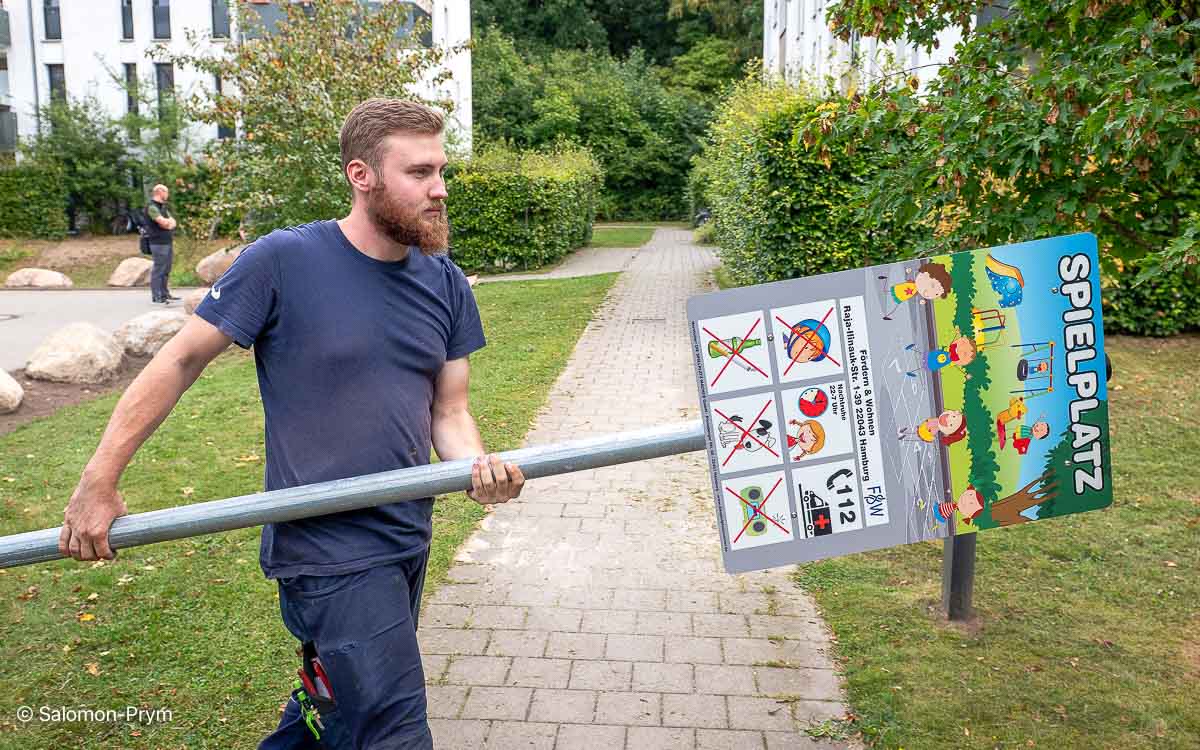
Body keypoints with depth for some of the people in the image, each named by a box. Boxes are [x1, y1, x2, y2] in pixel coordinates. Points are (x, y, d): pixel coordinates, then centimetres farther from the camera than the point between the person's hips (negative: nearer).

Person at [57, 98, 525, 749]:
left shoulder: (446, 284, 3)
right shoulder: (282, 261, -13)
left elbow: (448, 411, 4)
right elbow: (181, 361, -6)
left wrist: (479, 465, -18)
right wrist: (98, 483, -6)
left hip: (408, 540, 6)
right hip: (326, 545, -6)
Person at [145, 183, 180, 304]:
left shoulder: (163, 207, 20)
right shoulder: (152, 207, -9)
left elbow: (173, 222, 12)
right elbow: (163, 222, -19)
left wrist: (167, 222, -10)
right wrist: (170, 221, 3)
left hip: (168, 242, 9)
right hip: (159, 243, -9)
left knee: (166, 270, 12)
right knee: (158, 270, -7)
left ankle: (164, 294, 20)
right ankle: (157, 296, -5)